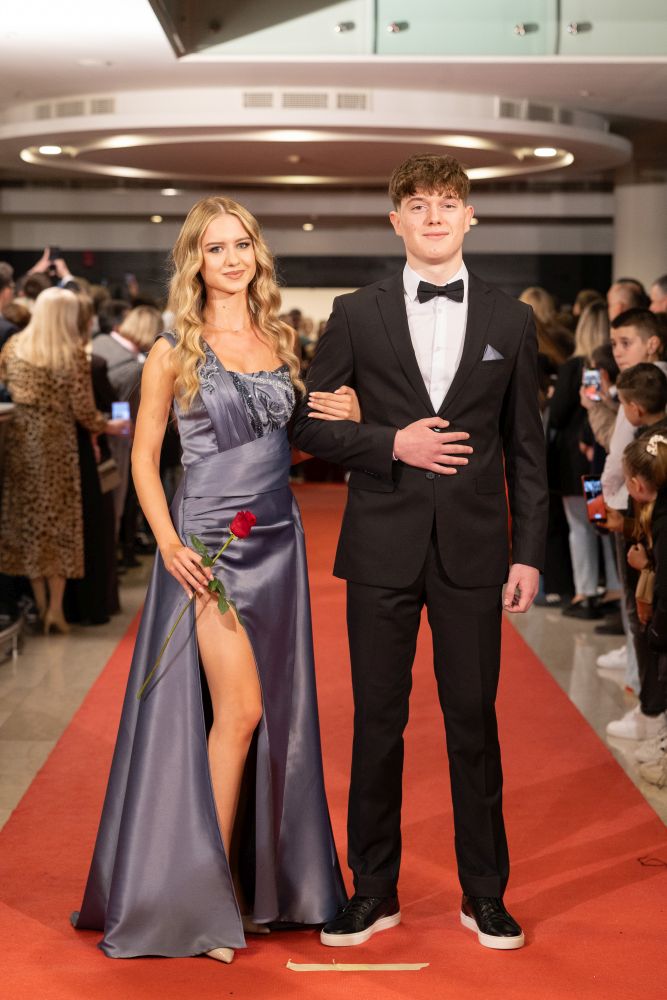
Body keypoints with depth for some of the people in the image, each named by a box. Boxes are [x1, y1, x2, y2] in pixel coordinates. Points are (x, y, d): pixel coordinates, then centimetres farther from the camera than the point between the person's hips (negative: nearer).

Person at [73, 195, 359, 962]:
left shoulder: (280, 339, 10)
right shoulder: (175, 350, -2)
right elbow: (144, 455, -2)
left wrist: (342, 416, -2)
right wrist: (168, 542, -14)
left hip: (277, 538, 5)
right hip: (210, 540, -5)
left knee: (278, 712, 8)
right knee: (239, 709, -10)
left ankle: (265, 879, 21)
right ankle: (207, 891, 4)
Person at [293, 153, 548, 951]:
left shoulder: (510, 321, 6)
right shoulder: (356, 315, 3)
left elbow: (525, 448, 6)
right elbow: (307, 423, 3)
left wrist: (529, 553, 1)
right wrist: (392, 444, -12)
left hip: (473, 549, 0)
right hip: (383, 548, 0)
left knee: (474, 722, 6)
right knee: (378, 723, 7)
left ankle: (484, 894, 21)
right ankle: (374, 891, 21)